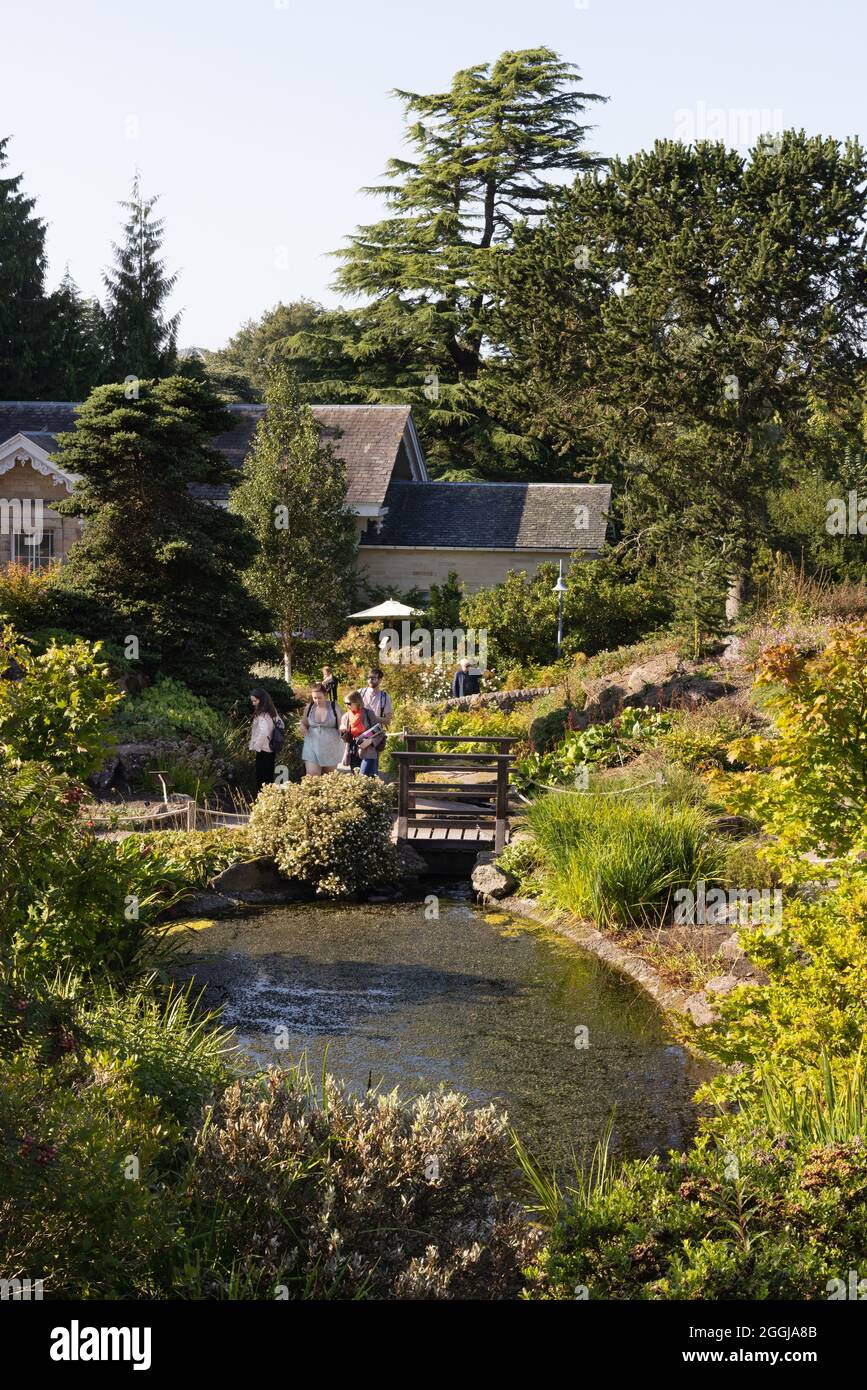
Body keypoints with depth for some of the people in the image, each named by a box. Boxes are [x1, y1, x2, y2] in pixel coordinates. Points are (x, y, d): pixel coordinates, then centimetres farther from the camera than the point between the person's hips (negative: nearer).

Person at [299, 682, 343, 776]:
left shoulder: (334, 707, -4)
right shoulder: (309, 707, 1)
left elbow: (340, 725, 4)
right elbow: (304, 723, 17)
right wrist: (303, 728, -6)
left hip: (330, 749, -1)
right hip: (313, 747, 1)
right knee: (312, 778, -11)